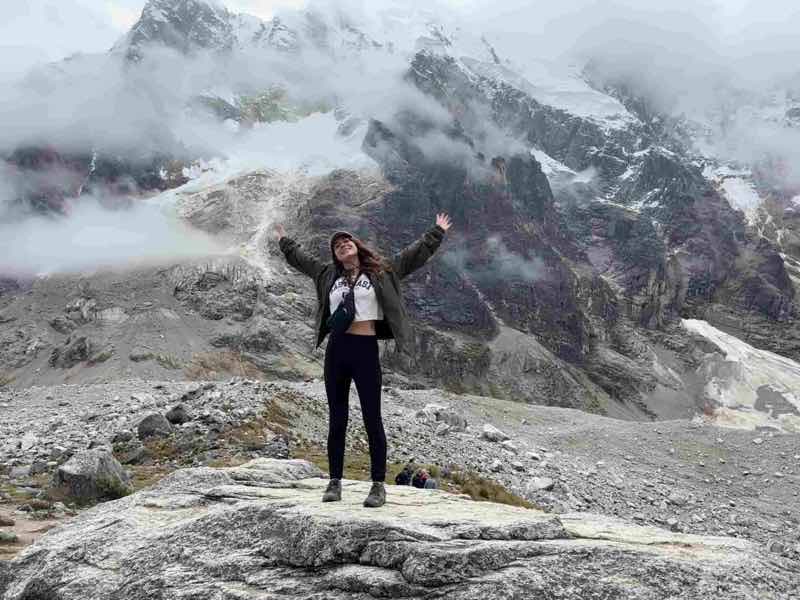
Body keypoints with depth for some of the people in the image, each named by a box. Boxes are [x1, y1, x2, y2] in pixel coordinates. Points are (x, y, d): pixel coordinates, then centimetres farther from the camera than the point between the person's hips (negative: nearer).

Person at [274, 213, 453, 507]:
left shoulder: (382, 270, 6)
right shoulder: (328, 274, 14)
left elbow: (415, 254, 8)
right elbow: (300, 259, 30)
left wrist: (436, 233, 7)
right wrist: (284, 241, 40)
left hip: (366, 350, -3)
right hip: (336, 349, 3)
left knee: (372, 418, -2)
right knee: (337, 419, 8)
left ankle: (378, 484, 4)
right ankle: (335, 481, 16)